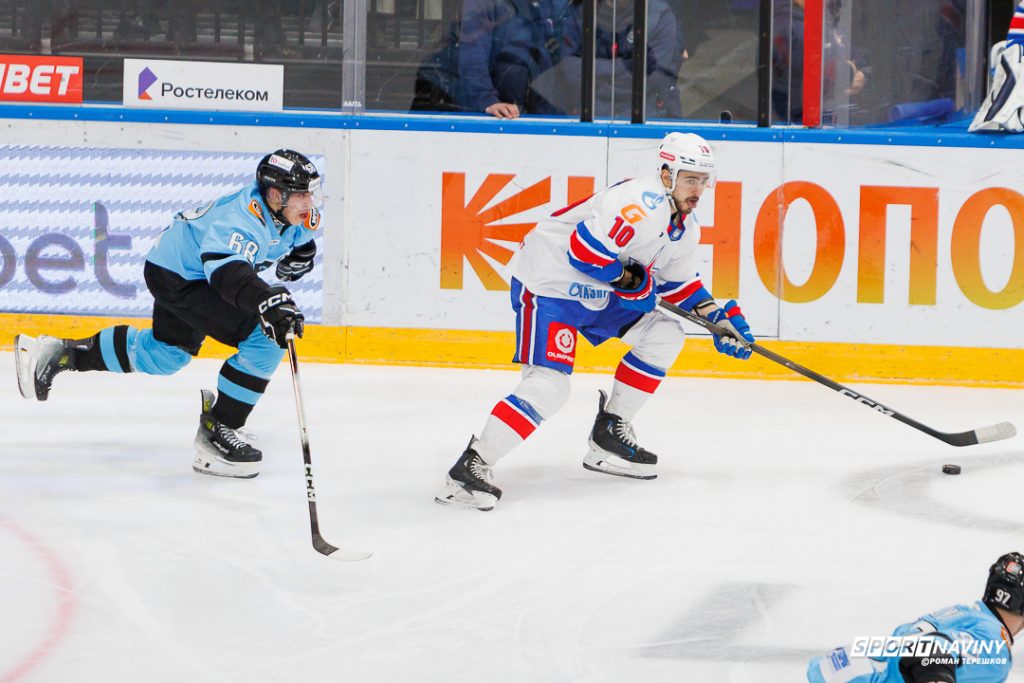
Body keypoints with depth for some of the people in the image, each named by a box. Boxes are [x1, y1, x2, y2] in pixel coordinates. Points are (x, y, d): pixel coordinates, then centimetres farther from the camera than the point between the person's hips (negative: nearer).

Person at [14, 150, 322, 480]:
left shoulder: (299, 213, -9)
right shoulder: (242, 217, -36)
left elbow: (302, 237, 18)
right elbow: (226, 270, -54)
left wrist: (301, 253, -2)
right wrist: (268, 301, -68)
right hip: (178, 277, -10)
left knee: (163, 356, 29)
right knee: (264, 341, -22)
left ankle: (61, 354, 38)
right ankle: (216, 431, -12)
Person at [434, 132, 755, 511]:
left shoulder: (685, 228, 8)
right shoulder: (645, 205, -25)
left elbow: (678, 282, 22)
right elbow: (585, 247, -32)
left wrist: (718, 317, 12)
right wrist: (631, 280, -19)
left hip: (597, 293, 10)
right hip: (547, 285, -10)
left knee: (664, 333, 8)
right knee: (549, 384, -22)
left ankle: (609, 435, 14)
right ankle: (471, 467, -22)